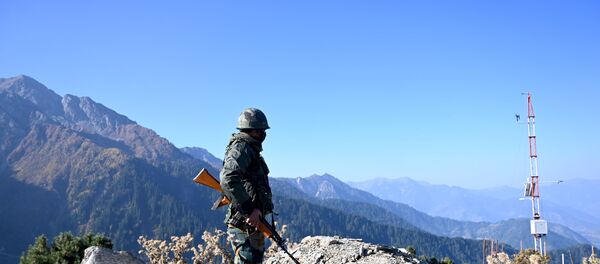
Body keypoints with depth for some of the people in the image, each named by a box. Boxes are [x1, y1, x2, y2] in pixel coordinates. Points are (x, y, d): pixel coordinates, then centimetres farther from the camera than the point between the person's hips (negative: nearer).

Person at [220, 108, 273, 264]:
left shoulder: (251, 150, 19)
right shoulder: (242, 148, -13)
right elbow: (228, 180, -28)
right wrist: (249, 210, -28)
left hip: (253, 223, 10)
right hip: (245, 225, -10)